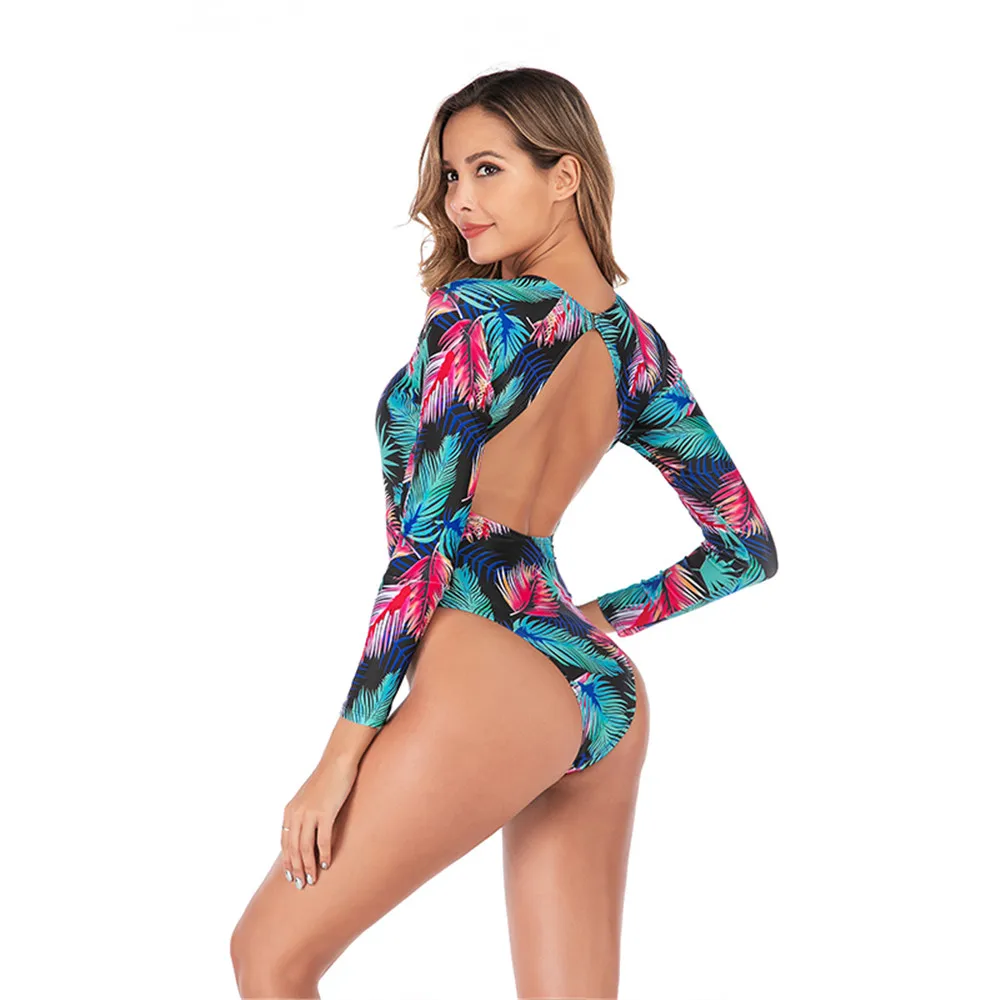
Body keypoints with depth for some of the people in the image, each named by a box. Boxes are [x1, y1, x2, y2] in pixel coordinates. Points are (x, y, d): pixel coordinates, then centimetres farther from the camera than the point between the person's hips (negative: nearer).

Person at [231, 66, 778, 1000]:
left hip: (487, 682, -8)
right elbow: (748, 549, 17)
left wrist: (342, 753, -11)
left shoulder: (470, 313, -8)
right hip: (607, 696, 8)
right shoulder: (640, 346, 12)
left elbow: (425, 544, -13)